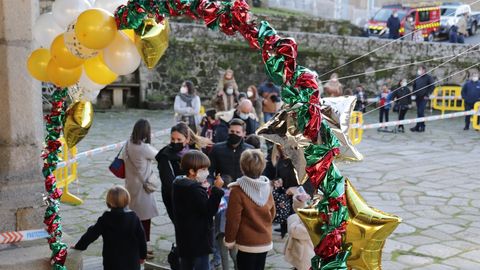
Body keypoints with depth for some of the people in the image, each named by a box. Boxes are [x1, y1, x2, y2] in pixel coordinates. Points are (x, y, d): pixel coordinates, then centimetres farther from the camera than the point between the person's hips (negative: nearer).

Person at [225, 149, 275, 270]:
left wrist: (229, 240, -1)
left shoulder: (238, 190, -19)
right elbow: (272, 213, 8)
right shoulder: (267, 187, -2)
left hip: (247, 243, -5)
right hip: (265, 240, 5)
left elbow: (233, 219, -14)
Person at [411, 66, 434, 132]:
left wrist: (427, 95, -10)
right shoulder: (417, 77, 11)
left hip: (424, 97, -6)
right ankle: (419, 126, 14)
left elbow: (432, 87, -6)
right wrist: (414, 93, 9)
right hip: (417, 97, 6)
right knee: (419, 112, 9)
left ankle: (421, 126, -5)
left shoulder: (428, 77, -4)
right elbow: (414, 86, 22)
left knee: (420, 112, -12)